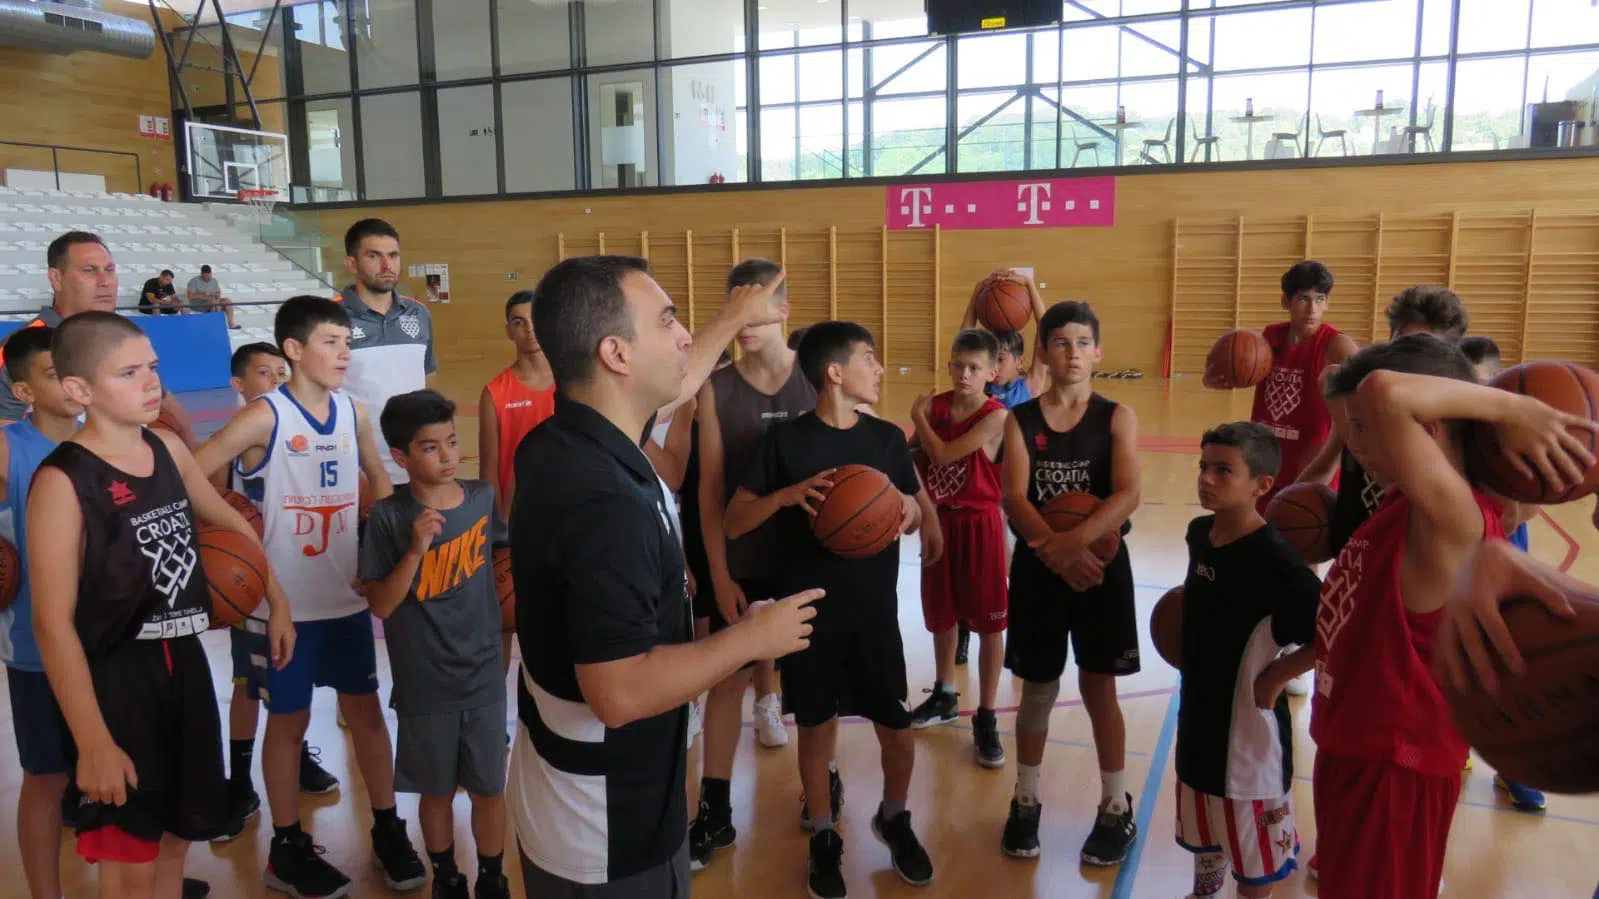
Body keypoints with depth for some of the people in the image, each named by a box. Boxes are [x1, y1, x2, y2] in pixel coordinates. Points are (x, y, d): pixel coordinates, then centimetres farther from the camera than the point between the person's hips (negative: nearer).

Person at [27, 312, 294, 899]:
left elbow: (228, 522, 22)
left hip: (183, 662, 6)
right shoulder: (62, 481, -16)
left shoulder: (168, 449, 3)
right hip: (114, 677, -6)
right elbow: (53, 623, -17)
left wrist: (277, 601, 20)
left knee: (175, 839, 18)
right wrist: (93, 742, -19)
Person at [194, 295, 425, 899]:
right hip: (287, 603, -4)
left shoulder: (353, 412, 1)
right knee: (288, 720, 10)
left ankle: (387, 830, 27)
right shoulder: (266, 416, -15)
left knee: (366, 711, 12)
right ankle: (287, 848, 27)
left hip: (347, 597, 4)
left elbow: (379, 481, 14)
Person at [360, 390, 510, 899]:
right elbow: (381, 605, -15)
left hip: (484, 678, 2)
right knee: (437, 792, 16)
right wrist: (415, 551, -28)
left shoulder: (483, 498, -6)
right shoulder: (389, 517, -15)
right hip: (423, 686, -2)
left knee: (489, 790, 14)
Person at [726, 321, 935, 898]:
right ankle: (823, 838, 33)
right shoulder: (785, 440, -9)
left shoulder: (888, 438, 1)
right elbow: (732, 525, -8)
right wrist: (786, 494, -25)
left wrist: (908, 511, -12)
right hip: (808, 609, -2)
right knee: (816, 727, 11)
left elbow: (913, 518, 12)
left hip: (875, 609, 3)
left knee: (897, 728, 9)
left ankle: (894, 817, 37)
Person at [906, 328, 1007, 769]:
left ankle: (986, 718, 14)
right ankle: (944, 696, 38)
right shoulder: (934, 404, -1)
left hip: (980, 525, -5)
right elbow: (917, 460, 5)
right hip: (940, 521, 5)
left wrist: (919, 417, -10)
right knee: (942, 615, 18)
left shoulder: (995, 416, -16)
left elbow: (944, 455, -23)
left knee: (989, 623, 3)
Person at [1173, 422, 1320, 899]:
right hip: (1199, 708, 7)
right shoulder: (1199, 532, -3)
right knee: (1201, 824, 27)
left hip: (1247, 721, -7)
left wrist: (1280, 674, -19)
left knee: (1253, 841, 15)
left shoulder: (1274, 559, -26)